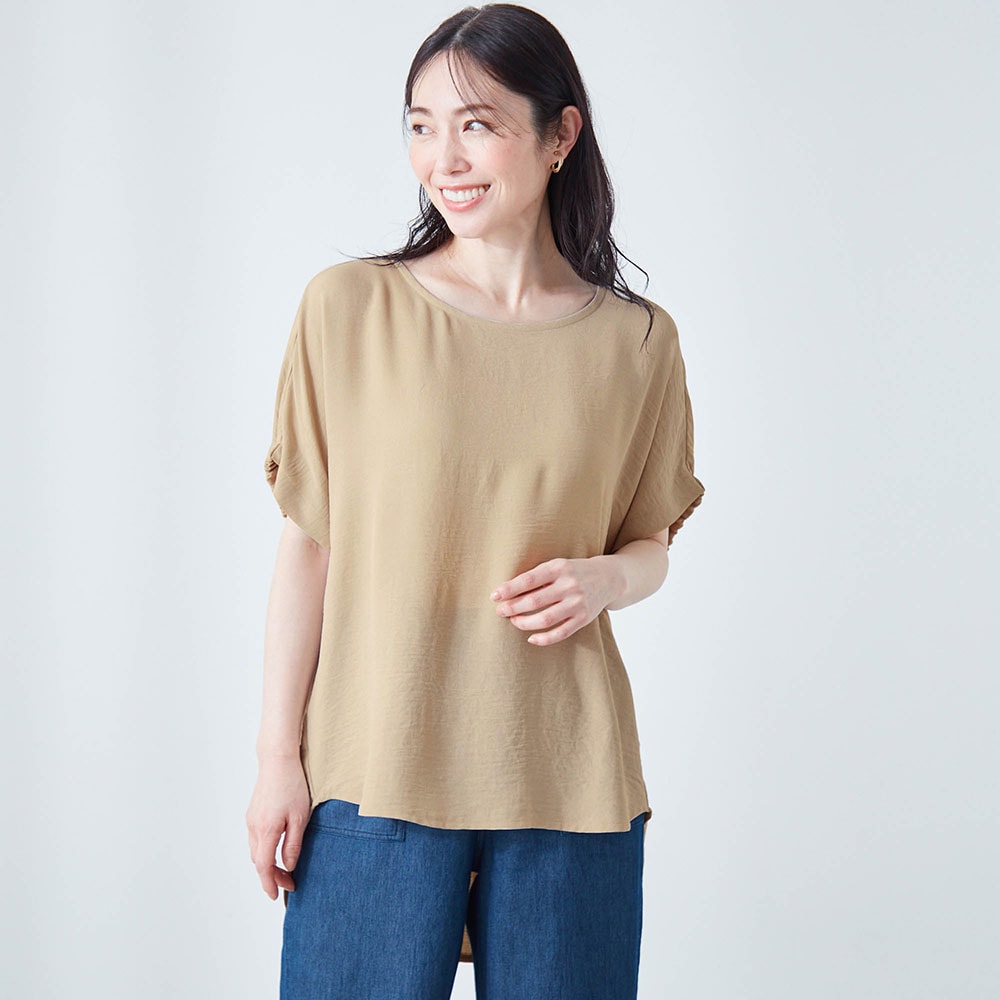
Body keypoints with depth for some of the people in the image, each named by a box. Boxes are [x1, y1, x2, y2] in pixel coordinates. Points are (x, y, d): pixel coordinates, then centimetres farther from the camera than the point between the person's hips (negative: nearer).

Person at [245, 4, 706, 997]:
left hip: (564, 772, 2)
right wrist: (278, 754, -2)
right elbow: (308, 542, 0)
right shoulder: (348, 306, -2)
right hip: (376, 767, -1)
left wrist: (600, 580, -10)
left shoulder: (635, 339, 2)